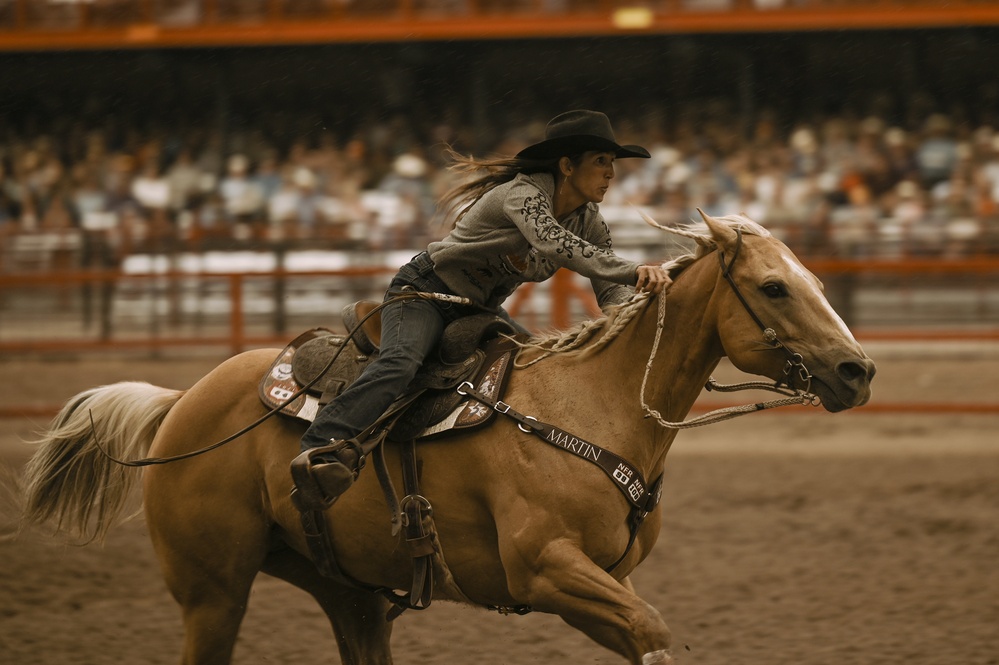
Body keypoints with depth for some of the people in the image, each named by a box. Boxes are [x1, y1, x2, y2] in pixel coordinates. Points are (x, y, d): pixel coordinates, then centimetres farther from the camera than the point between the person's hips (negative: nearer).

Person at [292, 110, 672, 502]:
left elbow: (611, 291, -6)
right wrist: (633, 271, -54)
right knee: (401, 362, -34)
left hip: (483, 309, 9)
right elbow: (550, 241, -44)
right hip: (424, 291, -9)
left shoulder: (589, 223, 0)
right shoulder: (524, 193, -25)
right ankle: (322, 448, -48)